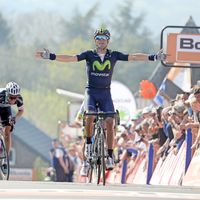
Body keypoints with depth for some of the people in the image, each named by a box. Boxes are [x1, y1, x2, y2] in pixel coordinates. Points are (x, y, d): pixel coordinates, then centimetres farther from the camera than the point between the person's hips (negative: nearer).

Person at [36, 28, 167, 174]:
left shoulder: (114, 55, 1)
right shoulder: (89, 55, -2)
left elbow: (133, 57, -5)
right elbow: (71, 58, -11)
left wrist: (154, 57, -14)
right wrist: (51, 56, -24)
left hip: (105, 93, 1)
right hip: (91, 92, -1)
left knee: (110, 122, -14)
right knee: (90, 115, -29)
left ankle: (110, 156, -6)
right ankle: (89, 144, -8)